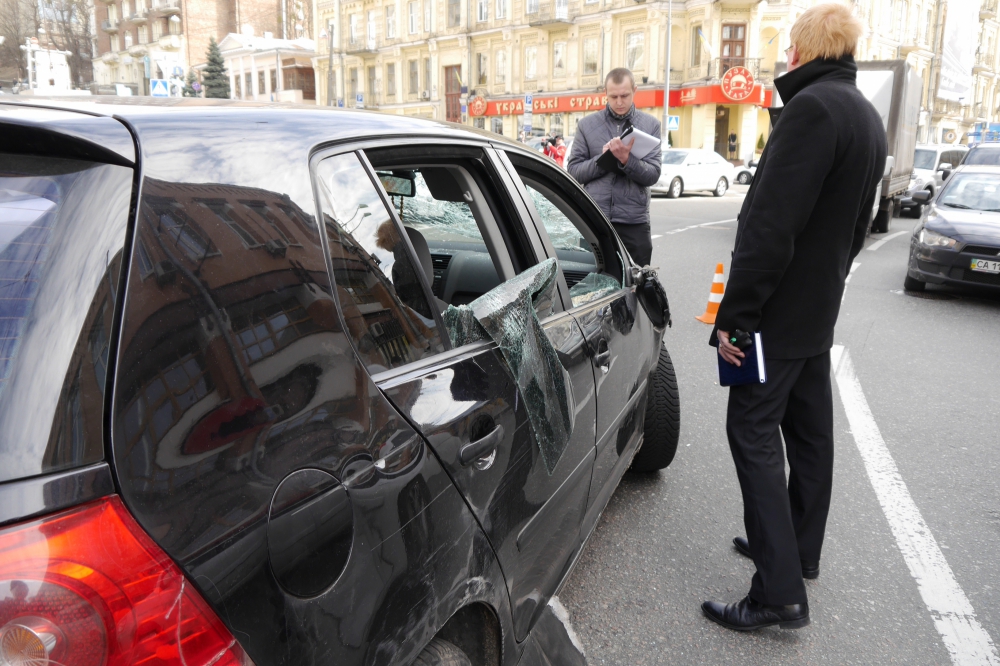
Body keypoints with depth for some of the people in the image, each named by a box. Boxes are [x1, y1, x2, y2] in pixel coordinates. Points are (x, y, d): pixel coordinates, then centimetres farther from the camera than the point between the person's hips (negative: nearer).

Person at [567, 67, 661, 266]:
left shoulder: (650, 125, 6)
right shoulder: (587, 125, 6)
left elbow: (653, 174, -2)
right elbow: (573, 171, 2)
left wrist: (627, 160, -20)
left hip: (634, 222, 0)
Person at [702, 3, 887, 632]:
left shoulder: (813, 107, -19)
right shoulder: (869, 118, 13)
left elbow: (769, 226, -25)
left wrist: (733, 314, -21)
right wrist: (828, 282, 22)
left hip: (780, 312, -10)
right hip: (821, 308, 10)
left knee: (754, 433, -5)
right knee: (808, 428, 16)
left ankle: (780, 592, -2)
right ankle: (800, 550, 31)